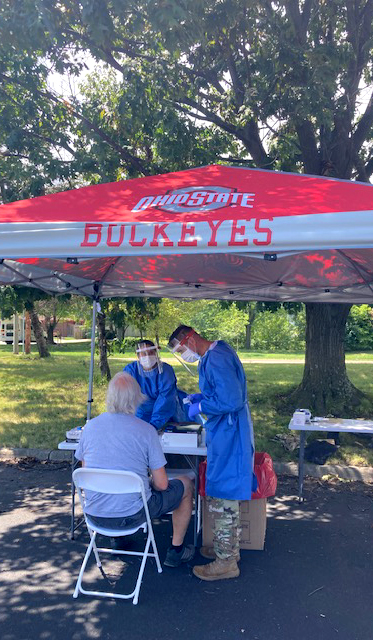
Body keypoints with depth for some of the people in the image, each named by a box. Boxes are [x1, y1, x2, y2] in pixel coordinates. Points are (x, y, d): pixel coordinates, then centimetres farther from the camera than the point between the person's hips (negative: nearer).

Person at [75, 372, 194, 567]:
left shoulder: (90, 426, -7)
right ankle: (176, 550, 28)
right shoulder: (146, 430, -18)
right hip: (132, 515, -4)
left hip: (95, 514, 5)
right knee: (186, 485, 18)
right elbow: (161, 484, -13)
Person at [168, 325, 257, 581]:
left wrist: (201, 406, -15)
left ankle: (226, 562, 14)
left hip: (228, 437, -11)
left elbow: (231, 400, -28)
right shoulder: (218, 352, 12)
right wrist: (201, 397, 12)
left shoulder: (216, 359, -21)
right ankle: (228, 548, 36)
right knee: (224, 497, 21)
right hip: (226, 435, 11)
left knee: (222, 499, 0)